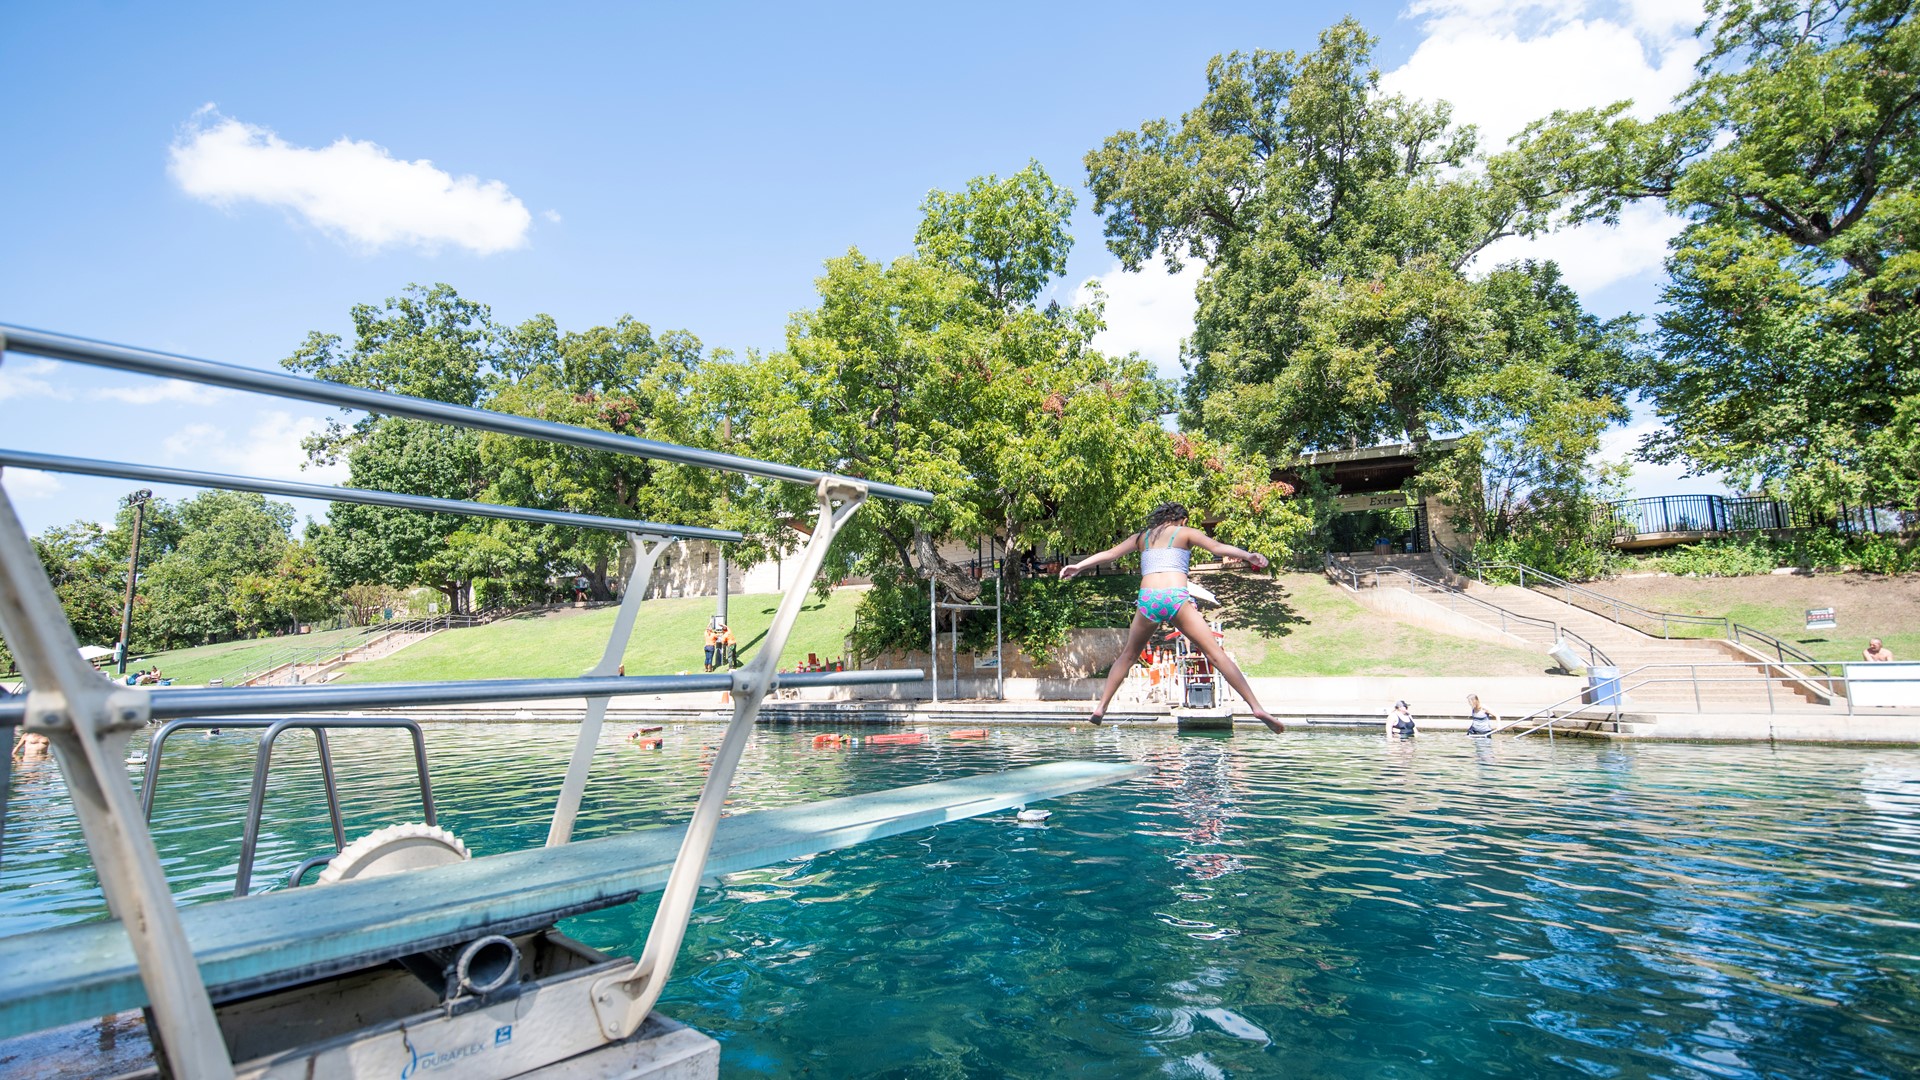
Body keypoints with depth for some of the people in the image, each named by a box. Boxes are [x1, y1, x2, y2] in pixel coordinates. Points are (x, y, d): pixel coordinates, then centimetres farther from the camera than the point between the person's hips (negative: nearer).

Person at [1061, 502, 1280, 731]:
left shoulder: (1142, 536, 25)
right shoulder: (1186, 533, 16)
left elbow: (1109, 553, 24)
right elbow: (1218, 548, 1)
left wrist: (1078, 566, 29)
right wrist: (1248, 555, -7)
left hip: (1147, 599, 3)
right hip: (1177, 598, -3)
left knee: (1127, 654, 21)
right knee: (1216, 654, -3)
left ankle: (1101, 707, 17)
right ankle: (1256, 707, -8)